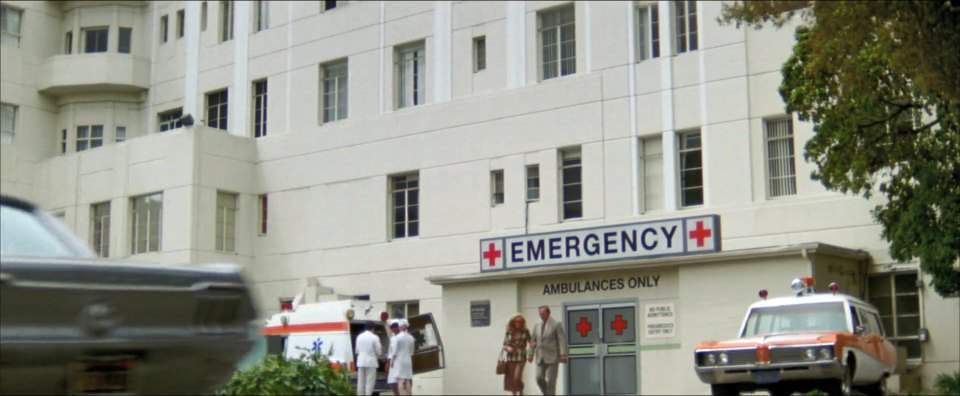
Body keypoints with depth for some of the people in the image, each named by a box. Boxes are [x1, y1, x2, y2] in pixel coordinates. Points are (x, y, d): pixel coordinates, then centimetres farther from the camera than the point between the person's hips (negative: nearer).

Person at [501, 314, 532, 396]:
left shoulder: (525, 332, 1)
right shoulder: (509, 332, 4)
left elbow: (530, 343, 0)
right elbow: (504, 345, 8)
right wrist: (508, 348, -14)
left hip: (521, 358, -2)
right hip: (510, 358, 2)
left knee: (517, 377, -16)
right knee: (510, 379, 2)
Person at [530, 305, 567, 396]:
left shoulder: (557, 325, -3)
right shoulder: (537, 326, 13)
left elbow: (562, 340, -10)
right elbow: (534, 341, 13)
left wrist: (563, 355, -21)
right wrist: (531, 355, 3)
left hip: (553, 357, -5)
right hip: (541, 358, 5)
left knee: (551, 380, -7)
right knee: (539, 378, -7)